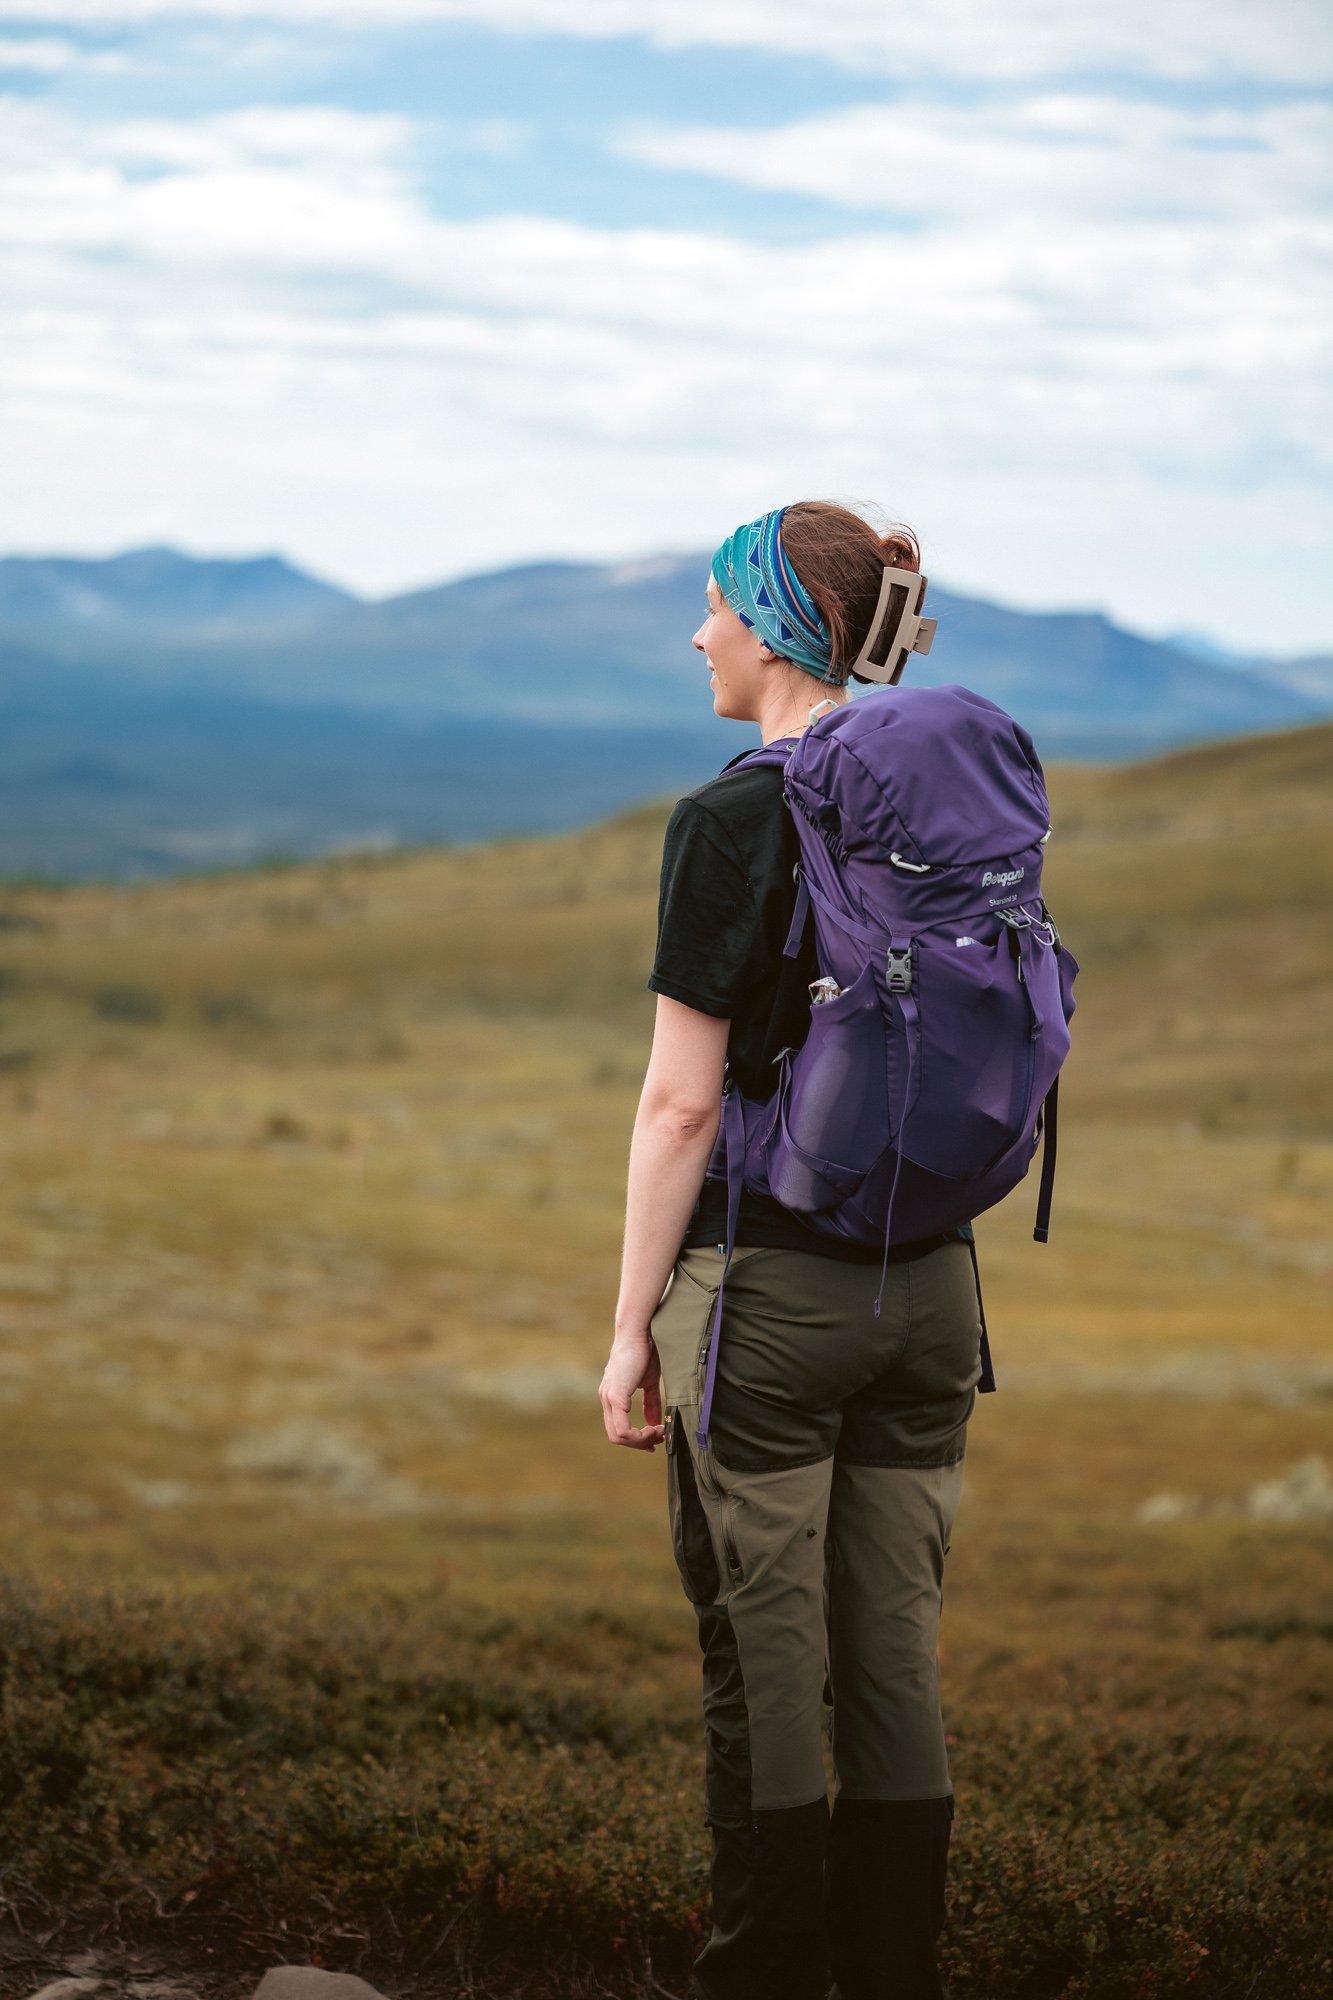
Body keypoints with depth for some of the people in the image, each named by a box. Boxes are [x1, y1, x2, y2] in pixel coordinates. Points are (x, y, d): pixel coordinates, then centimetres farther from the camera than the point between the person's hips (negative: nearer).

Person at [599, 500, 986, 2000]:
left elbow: (683, 1101, -14)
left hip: (767, 1283, -6)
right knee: (896, 1653, 10)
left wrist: (631, 1327, -8)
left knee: (765, 1665, 2)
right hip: (927, 1283, 6)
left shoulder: (732, 823, -13)